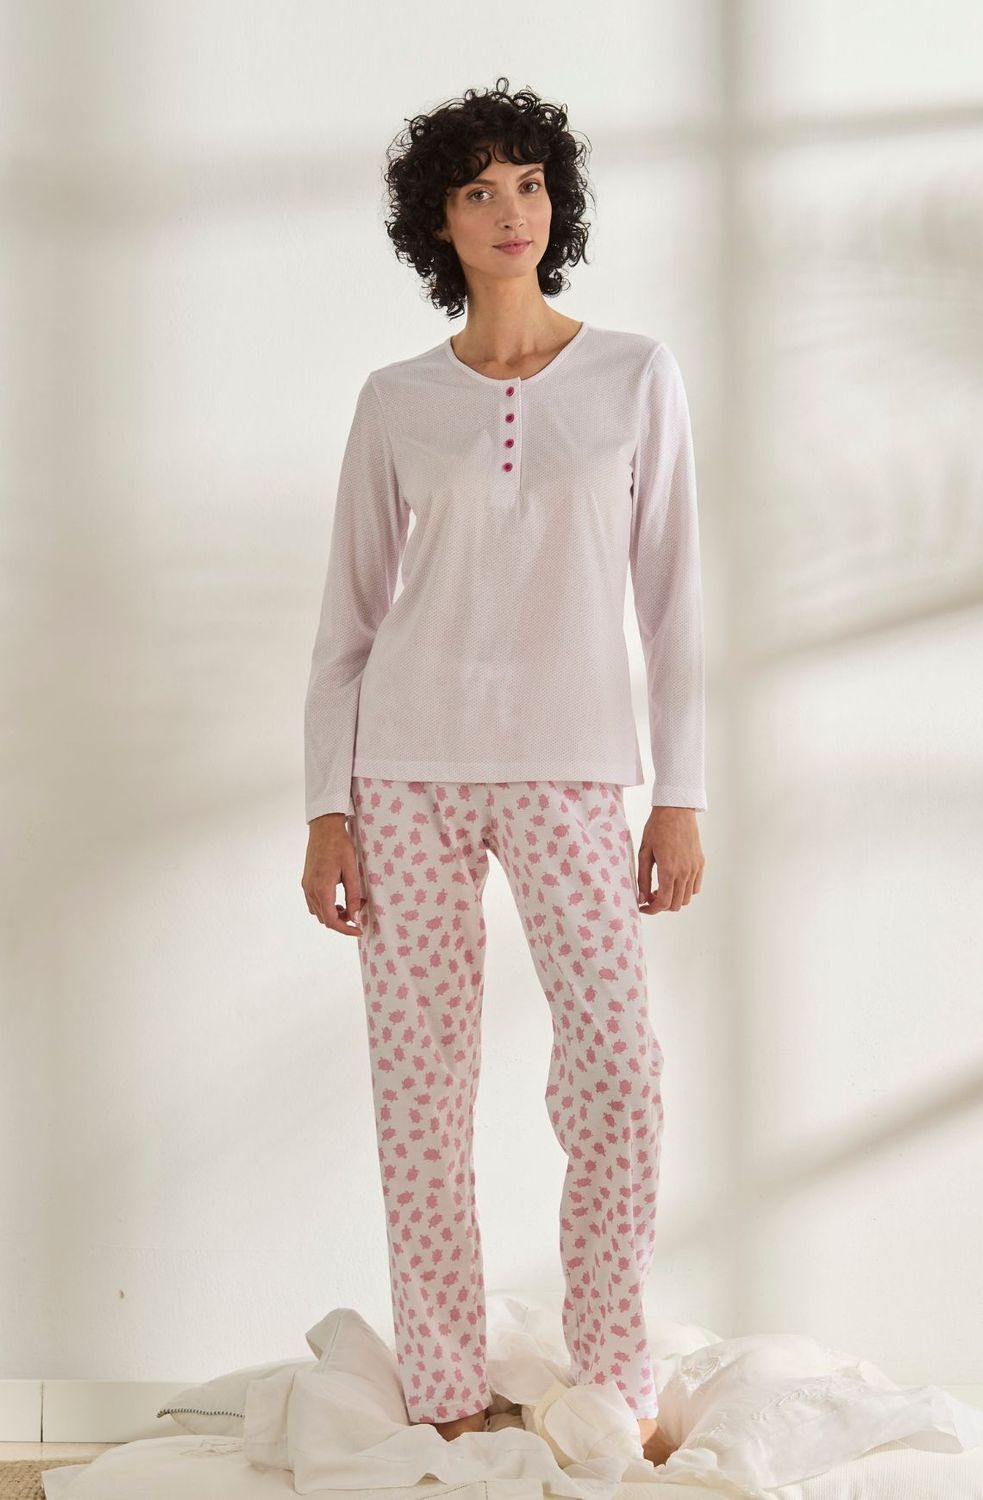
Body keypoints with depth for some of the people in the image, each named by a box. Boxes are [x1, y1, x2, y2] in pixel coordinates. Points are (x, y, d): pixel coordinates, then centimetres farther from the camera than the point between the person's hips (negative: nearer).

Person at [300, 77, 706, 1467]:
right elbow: (349, 617, 8)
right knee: (420, 1089, 2)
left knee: (619, 1079, -8)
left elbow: (671, 596, 3)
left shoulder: (637, 375, 4)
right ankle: (446, 1399, 13)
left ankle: (614, 1381, 11)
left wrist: (682, 794, -1)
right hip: (409, 772, 1)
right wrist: (327, 807, 1)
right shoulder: (396, 402, 6)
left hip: (571, 773, -1)